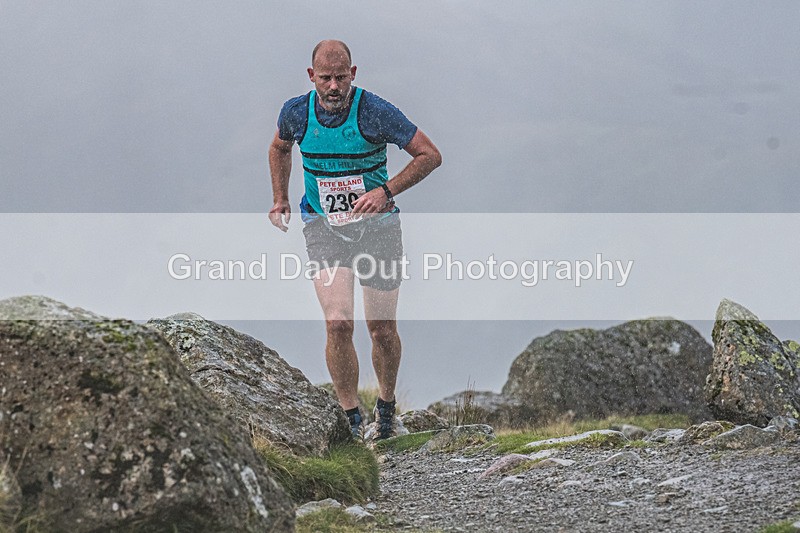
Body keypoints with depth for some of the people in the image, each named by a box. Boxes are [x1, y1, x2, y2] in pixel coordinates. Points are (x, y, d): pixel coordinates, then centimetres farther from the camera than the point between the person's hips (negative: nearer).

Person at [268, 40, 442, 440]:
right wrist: (280, 200, 9)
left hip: (377, 226, -1)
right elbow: (279, 147, 17)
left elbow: (430, 155, -12)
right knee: (338, 324, -16)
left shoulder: (375, 112, -18)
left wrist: (387, 190, -23)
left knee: (382, 330, 5)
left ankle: (386, 404, 33)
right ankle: (352, 421, -4)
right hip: (324, 227, 1)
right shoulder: (296, 113, -8)